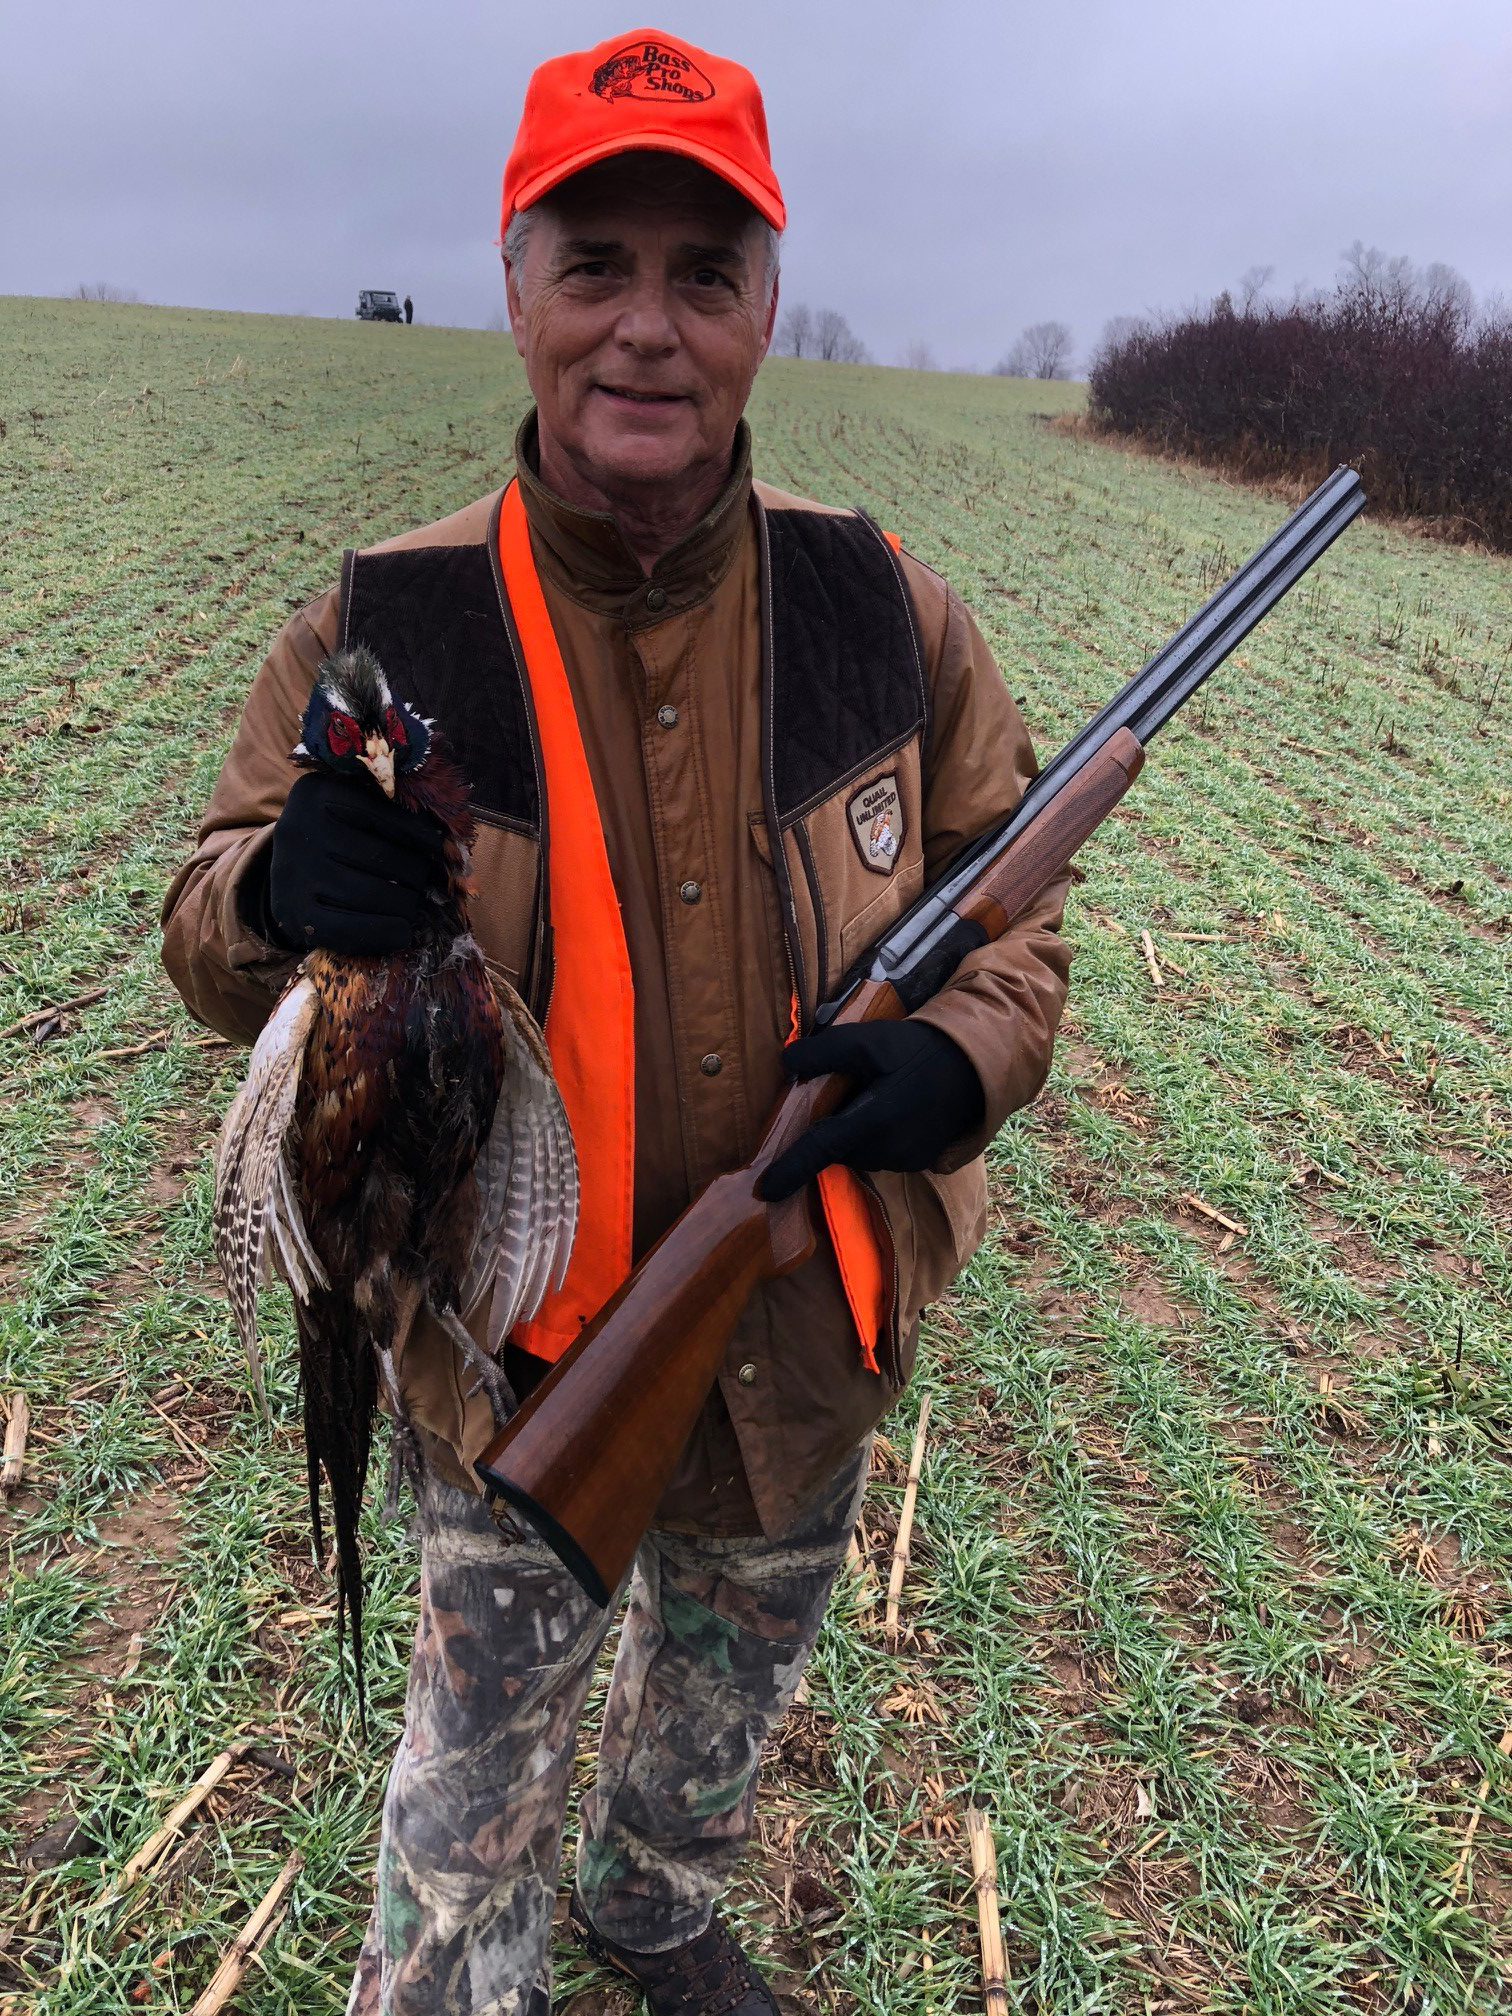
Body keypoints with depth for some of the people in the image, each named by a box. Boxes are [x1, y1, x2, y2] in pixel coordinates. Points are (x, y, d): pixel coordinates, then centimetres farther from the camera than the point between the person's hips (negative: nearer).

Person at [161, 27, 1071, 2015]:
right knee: (474, 1796, 20)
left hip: (809, 1353, 4)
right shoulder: (384, 630, -14)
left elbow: (1011, 895, 1)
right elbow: (206, 939, -5)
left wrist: (961, 1060, -21)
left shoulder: (885, 609, -10)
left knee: (726, 1711, 32)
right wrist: (276, 891, -30)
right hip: (517, 1364, -3)